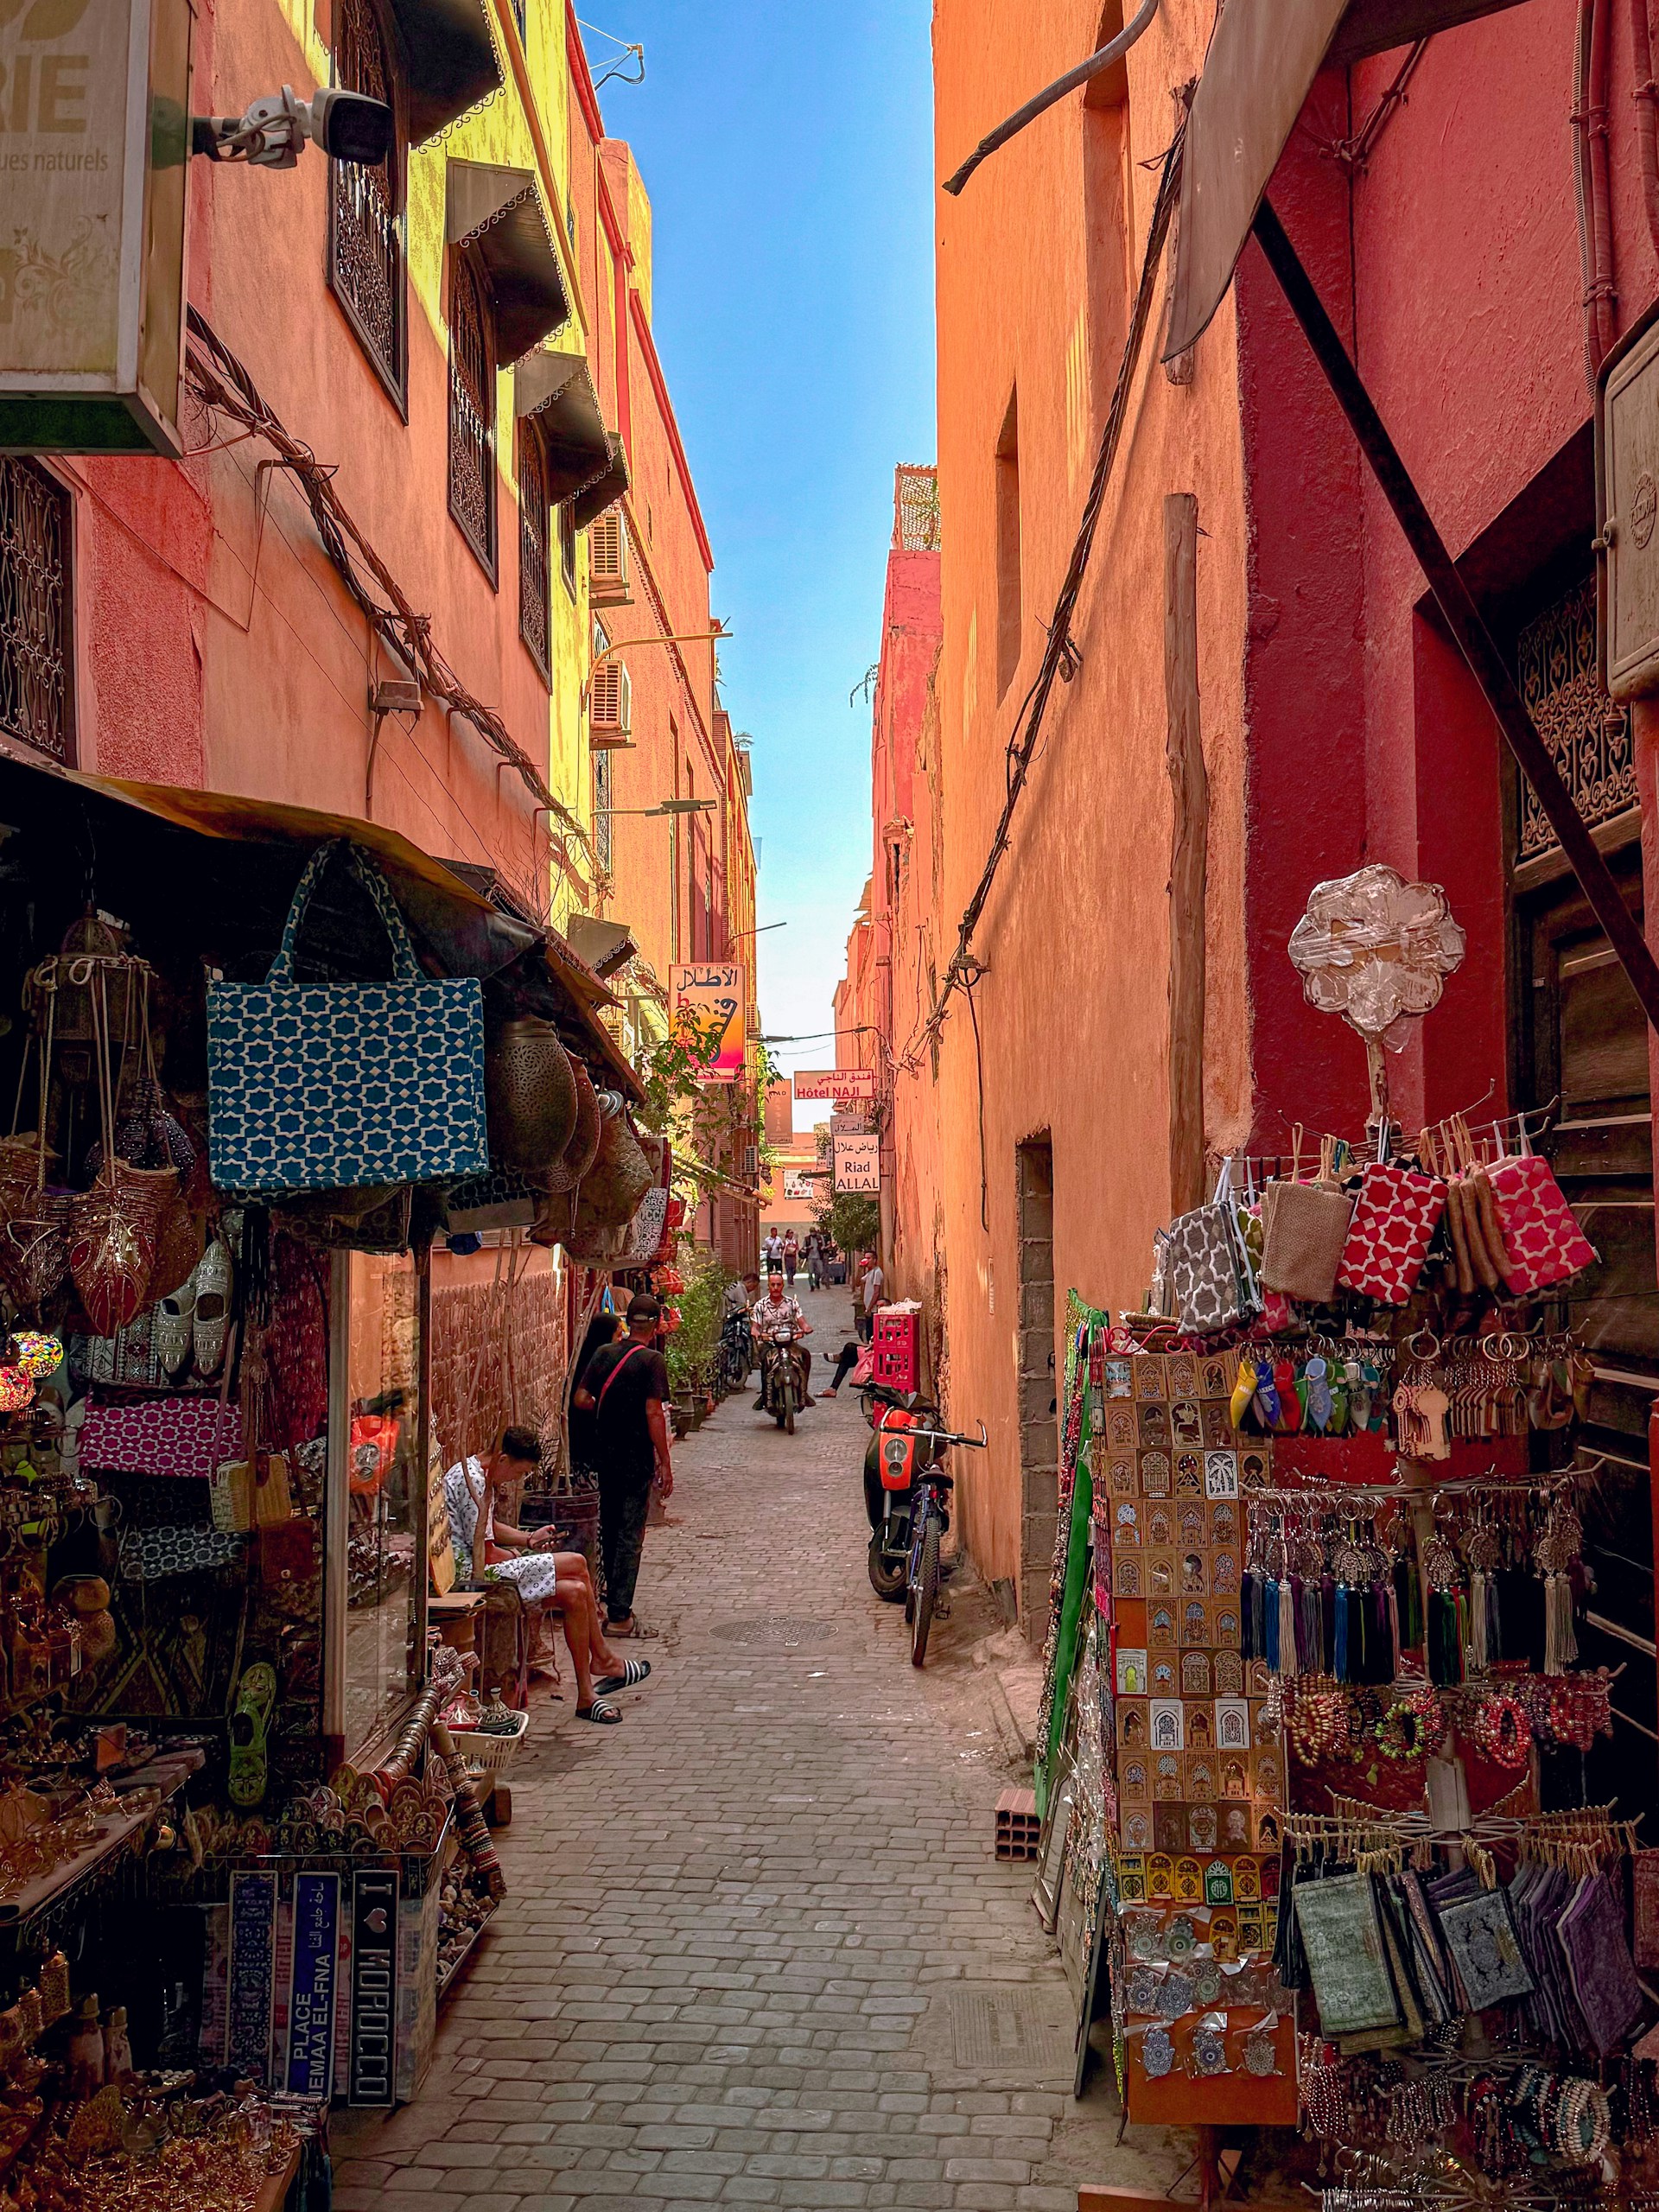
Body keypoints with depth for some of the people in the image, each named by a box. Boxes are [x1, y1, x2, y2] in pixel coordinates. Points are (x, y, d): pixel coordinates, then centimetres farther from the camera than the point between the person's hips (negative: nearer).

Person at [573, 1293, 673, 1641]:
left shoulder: (604, 1353, 3)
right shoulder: (652, 1360, -14)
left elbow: (581, 1399, 1)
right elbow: (653, 1413, -18)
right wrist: (665, 1464, -14)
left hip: (605, 1455, 6)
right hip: (636, 1460, -6)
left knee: (609, 1530, 18)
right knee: (630, 1536, -1)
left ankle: (609, 1603, 28)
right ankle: (619, 1617, -1)